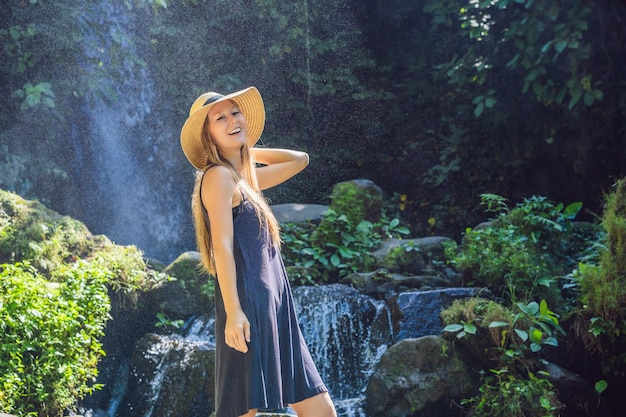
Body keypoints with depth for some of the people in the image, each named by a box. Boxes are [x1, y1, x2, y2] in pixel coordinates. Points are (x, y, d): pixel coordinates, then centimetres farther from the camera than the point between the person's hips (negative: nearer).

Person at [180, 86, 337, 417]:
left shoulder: (246, 177, 21)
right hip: (248, 307, -9)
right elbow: (222, 246, -15)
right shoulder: (218, 175, -5)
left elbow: (299, 160, 33)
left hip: (274, 310, 9)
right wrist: (233, 312, -23)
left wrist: (247, 151, 26)